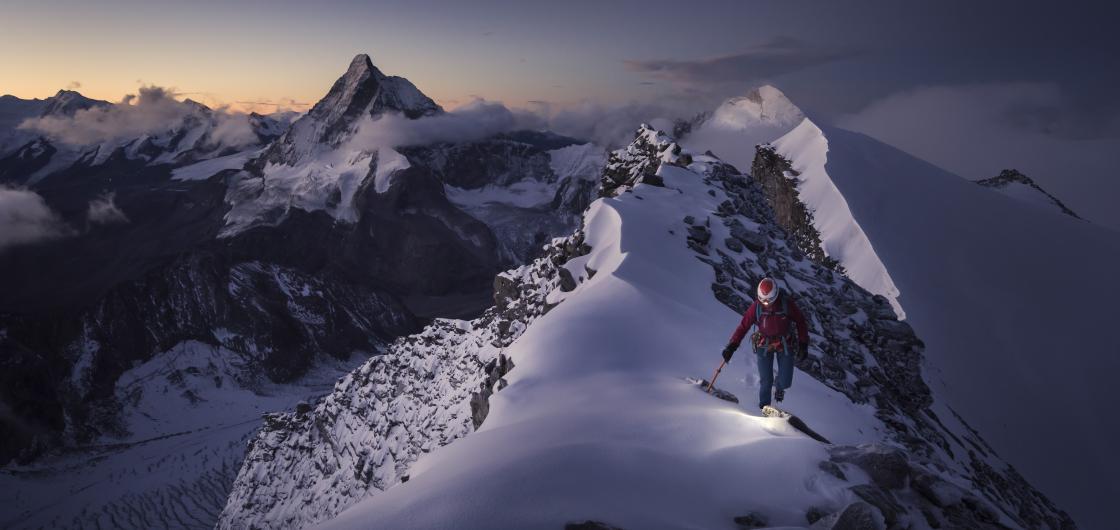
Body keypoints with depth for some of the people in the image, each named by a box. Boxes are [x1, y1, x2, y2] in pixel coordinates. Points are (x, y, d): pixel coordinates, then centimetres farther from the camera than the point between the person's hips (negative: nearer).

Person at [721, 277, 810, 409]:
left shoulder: (787, 303, -18)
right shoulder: (756, 306, -16)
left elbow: (800, 323, -5)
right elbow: (743, 326, -12)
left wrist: (803, 345, -5)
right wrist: (731, 346, -18)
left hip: (785, 344, 0)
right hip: (764, 345, 0)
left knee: (785, 382, -2)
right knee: (765, 381, -4)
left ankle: (779, 386, 35)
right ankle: (764, 406, 22)